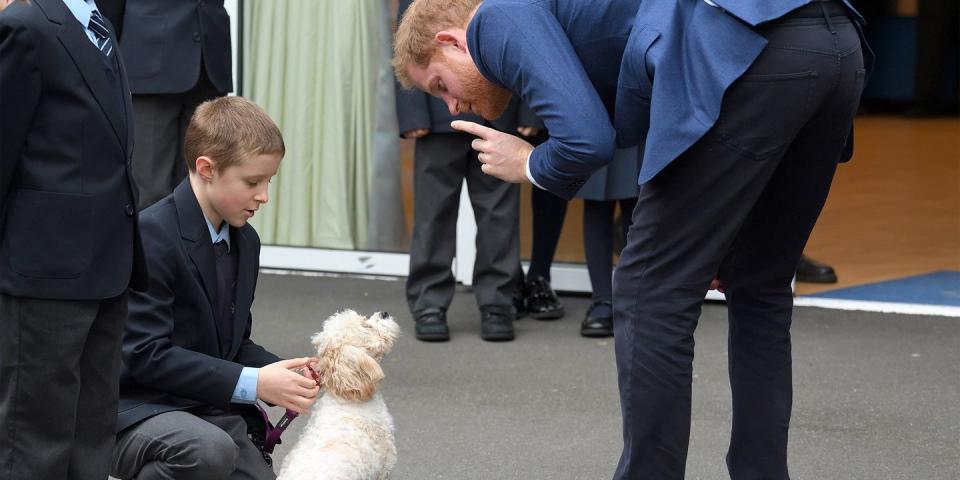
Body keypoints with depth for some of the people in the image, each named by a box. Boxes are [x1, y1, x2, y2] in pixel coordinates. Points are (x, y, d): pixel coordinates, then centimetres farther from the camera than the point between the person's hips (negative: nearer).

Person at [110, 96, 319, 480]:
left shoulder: (245, 242, 12)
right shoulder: (151, 235, -16)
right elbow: (145, 354, -22)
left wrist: (284, 375, -6)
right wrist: (252, 383, -23)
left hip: (210, 412, 9)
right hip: (138, 410, -9)